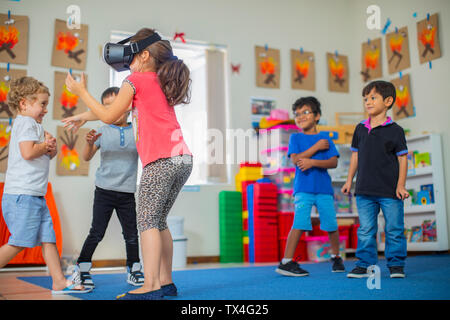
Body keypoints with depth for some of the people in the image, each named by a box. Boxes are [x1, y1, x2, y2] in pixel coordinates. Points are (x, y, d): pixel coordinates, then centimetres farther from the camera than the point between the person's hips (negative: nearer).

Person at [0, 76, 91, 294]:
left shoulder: (34, 125, 23)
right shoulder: (25, 122, -7)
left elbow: (49, 155, 26)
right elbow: (28, 152, -23)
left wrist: (50, 147, 4)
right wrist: (46, 146, -5)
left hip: (35, 195, 10)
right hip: (22, 195, -10)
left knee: (48, 239, 7)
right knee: (18, 243, -9)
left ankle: (59, 282, 9)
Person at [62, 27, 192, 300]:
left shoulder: (136, 80, 2)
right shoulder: (162, 83, 26)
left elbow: (109, 116, 8)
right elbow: (122, 109, 33)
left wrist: (81, 91, 20)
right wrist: (84, 117, 38)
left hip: (161, 161, -8)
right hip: (184, 158, 8)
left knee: (147, 221, -8)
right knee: (159, 221, 13)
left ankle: (150, 287, -14)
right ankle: (166, 282, 15)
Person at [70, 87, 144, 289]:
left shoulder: (136, 132, 3)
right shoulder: (103, 132, 2)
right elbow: (86, 157, -1)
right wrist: (89, 143, -21)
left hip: (128, 191, 1)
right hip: (104, 190, -1)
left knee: (131, 233, 5)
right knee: (97, 232, -1)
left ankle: (133, 271, 21)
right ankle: (82, 269, 14)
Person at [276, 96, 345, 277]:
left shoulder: (325, 138, 9)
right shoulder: (295, 138, 7)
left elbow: (333, 162, -3)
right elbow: (295, 159, -8)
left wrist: (312, 162, -17)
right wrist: (317, 147, -8)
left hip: (324, 189, 2)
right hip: (303, 189, -2)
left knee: (331, 225, 6)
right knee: (299, 224, -15)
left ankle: (336, 257, 28)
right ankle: (286, 262, -12)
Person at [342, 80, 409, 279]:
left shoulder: (394, 130, -2)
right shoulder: (360, 129, 10)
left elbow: (402, 158, -2)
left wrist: (400, 185, -8)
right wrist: (349, 180, 13)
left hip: (389, 191, -3)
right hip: (364, 190, 4)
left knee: (394, 229, 4)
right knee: (366, 230, 6)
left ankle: (396, 264, 16)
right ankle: (365, 264, 14)